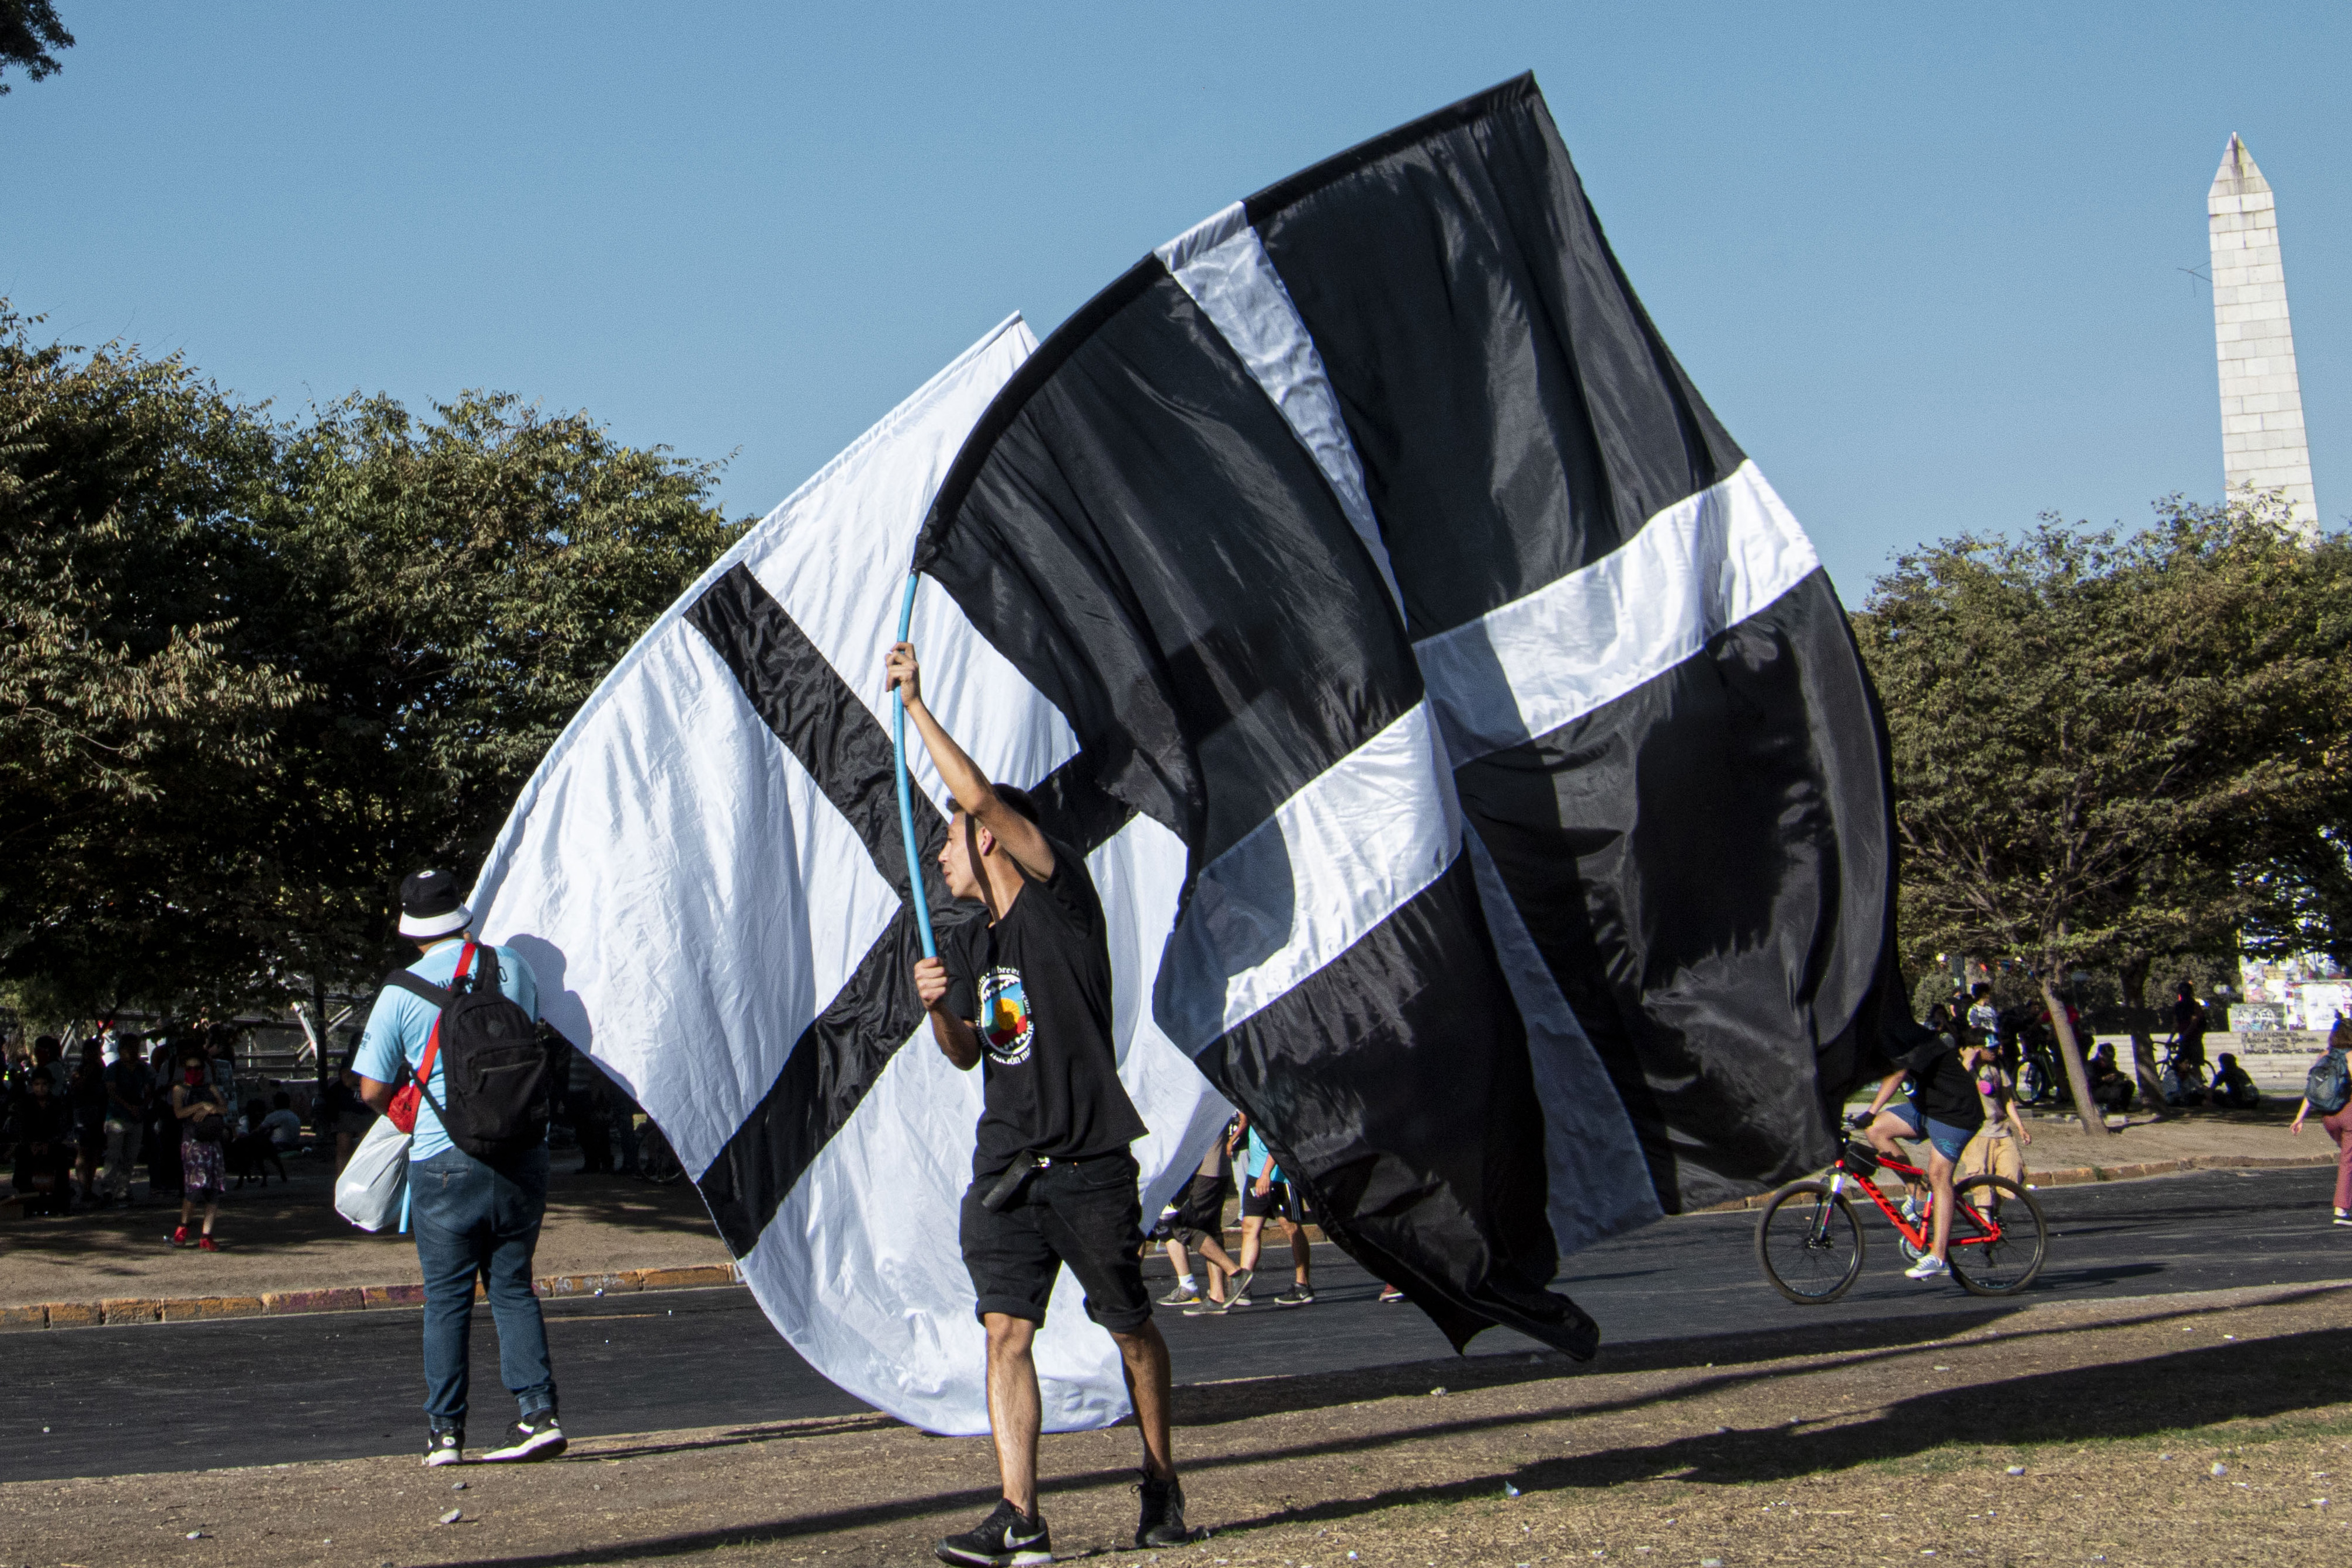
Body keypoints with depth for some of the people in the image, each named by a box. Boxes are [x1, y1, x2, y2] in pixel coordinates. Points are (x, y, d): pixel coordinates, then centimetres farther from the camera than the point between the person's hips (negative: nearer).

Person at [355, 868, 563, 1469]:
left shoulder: (401, 992, -5)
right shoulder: (514, 968, 4)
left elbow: (373, 1091, 0)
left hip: (445, 1160, -3)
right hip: (522, 1152, 3)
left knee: (447, 1297, 6)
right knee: (512, 1285, 11)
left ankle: (445, 1431, 8)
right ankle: (539, 1411, 1)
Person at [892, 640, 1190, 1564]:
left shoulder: (1061, 896, -5)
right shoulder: (968, 947, 15)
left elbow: (981, 796, -16)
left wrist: (916, 704, -12)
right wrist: (938, 1009, -2)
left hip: (1089, 1163, -6)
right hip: (1004, 1166, 6)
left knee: (1130, 1330, 6)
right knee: (1005, 1330, -8)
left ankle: (1162, 1488, 25)